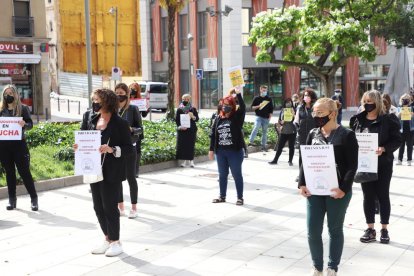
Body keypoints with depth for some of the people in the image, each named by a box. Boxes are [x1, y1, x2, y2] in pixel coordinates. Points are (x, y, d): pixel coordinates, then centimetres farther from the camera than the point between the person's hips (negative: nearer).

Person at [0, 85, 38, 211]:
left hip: (19, 144, -3)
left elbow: (30, 124, -4)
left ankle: (34, 198, 7)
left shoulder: (23, 108, 1)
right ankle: (12, 199, 17)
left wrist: (24, 124, -25)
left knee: (24, 172, -2)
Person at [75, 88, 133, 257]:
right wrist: (79, 146, -7)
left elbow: (129, 148, -10)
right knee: (98, 207, 12)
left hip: (111, 173, -6)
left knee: (110, 207, -1)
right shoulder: (90, 120, 7)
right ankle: (108, 239, 27)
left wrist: (112, 150, -25)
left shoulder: (120, 123, -10)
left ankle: (115, 242, 15)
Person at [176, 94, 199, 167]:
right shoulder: (179, 110, 6)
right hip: (182, 130, 0)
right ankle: (185, 160, 5)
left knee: (191, 145, -2)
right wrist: (180, 126, -14)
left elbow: (197, 119, 2)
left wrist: (193, 116, -19)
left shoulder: (193, 109, 7)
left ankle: (191, 160, 5)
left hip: (191, 130, 0)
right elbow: (177, 120, 3)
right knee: (183, 145, -3)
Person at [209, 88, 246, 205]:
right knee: (222, 175, 14)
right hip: (220, 152, 4)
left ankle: (240, 197, 11)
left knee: (237, 175, 3)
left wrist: (238, 94, -27)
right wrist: (211, 149, 7)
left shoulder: (237, 117, -3)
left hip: (235, 151, -4)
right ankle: (222, 196, 25)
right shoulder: (218, 119, 7)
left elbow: (243, 108, -22)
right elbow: (213, 135, 9)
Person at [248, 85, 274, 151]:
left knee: (264, 132, 7)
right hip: (258, 117, -2)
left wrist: (270, 117, 2)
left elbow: (271, 109, 10)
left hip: (266, 118, 2)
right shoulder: (256, 98, 5)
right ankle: (250, 141, -26)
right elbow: (252, 107, 5)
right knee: (256, 128, -25)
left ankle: (263, 146, 14)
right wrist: (258, 106, -13)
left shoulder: (269, 99, 8)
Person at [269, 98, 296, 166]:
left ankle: (290, 161, 15)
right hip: (283, 131, 2)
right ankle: (275, 160, 11)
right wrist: (281, 122, -10)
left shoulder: (293, 110, 1)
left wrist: (293, 115, -19)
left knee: (291, 146, 4)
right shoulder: (282, 111, 7)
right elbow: (279, 121, 10)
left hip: (292, 132, -2)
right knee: (280, 146, 4)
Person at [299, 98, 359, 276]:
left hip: (337, 191, -4)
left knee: (335, 230, 10)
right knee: (313, 231, 5)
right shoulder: (313, 134, 7)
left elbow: (352, 165, -10)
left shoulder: (346, 135, -7)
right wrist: (302, 184, -1)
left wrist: (343, 188, -19)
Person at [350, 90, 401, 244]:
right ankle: (370, 229, 16)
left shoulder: (388, 120, -7)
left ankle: (384, 229, 17)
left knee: (383, 195, 7)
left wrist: (384, 149, -24)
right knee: (368, 196, 8)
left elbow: (397, 140, -9)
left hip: (383, 164, -3)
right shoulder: (357, 120, 4)